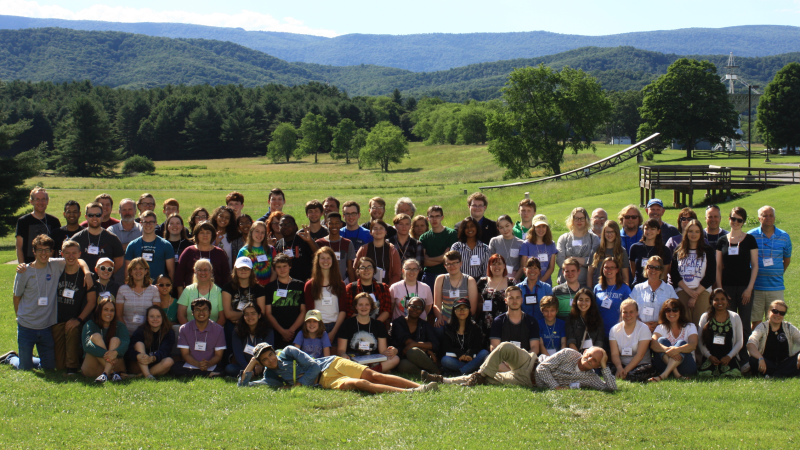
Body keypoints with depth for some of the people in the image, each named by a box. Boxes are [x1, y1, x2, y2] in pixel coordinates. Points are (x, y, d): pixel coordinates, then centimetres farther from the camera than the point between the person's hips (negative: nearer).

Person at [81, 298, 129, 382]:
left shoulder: (120, 326, 6)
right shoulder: (90, 324, 0)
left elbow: (126, 342, -16)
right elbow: (86, 345, -20)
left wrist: (115, 352, -40)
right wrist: (105, 354, -37)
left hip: (115, 366, 1)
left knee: (115, 340, -20)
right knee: (96, 336, -20)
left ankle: (106, 374, -45)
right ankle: (112, 372, -38)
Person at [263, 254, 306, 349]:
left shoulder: (300, 286, 11)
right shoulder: (270, 287, 10)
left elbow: (303, 311, 7)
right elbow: (268, 313, 6)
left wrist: (291, 330, -5)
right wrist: (282, 331, -5)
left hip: (297, 333, 0)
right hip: (276, 334, 0)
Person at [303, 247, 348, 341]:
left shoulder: (340, 284, 11)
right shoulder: (310, 285, 8)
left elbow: (343, 310, 4)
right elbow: (309, 311, 3)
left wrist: (334, 332, -7)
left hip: (336, 327, 1)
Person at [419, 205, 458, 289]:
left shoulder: (452, 234, 2)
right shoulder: (424, 237, 9)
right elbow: (425, 262, 1)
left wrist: (429, 259, 2)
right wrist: (442, 260, -7)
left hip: (446, 274, -2)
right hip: (429, 275, 2)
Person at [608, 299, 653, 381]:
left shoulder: (644, 329, -3)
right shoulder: (614, 329, 6)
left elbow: (640, 355, -11)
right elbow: (614, 354, -4)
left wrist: (625, 370, -21)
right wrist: (619, 368, -26)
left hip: (640, 365, -1)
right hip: (622, 365, 1)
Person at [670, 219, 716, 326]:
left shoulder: (708, 251, 9)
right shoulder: (679, 252, 13)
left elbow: (710, 276, 1)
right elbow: (674, 274, 5)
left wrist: (696, 294, -7)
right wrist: (688, 291, -8)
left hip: (702, 292, -1)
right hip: (682, 291, 1)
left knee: (699, 324, -15)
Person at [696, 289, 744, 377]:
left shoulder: (735, 317, 8)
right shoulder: (705, 317, 7)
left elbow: (740, 342, 8)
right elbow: (700, 340, 6)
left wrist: (729, 356, -8)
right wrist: (709, 356, -9)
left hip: (729, 357, 0)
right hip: (711, 357, 0)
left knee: (733, 373, -33)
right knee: (703, 373, -32)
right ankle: (716, 368, 0)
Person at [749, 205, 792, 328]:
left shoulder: (784, 236, 5)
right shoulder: (751, 236, 0)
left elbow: (787, 259, 18)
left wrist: (778, 274, 10)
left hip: (776, 287, 1)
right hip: (756, 287, -1)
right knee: (756, 323, 4)